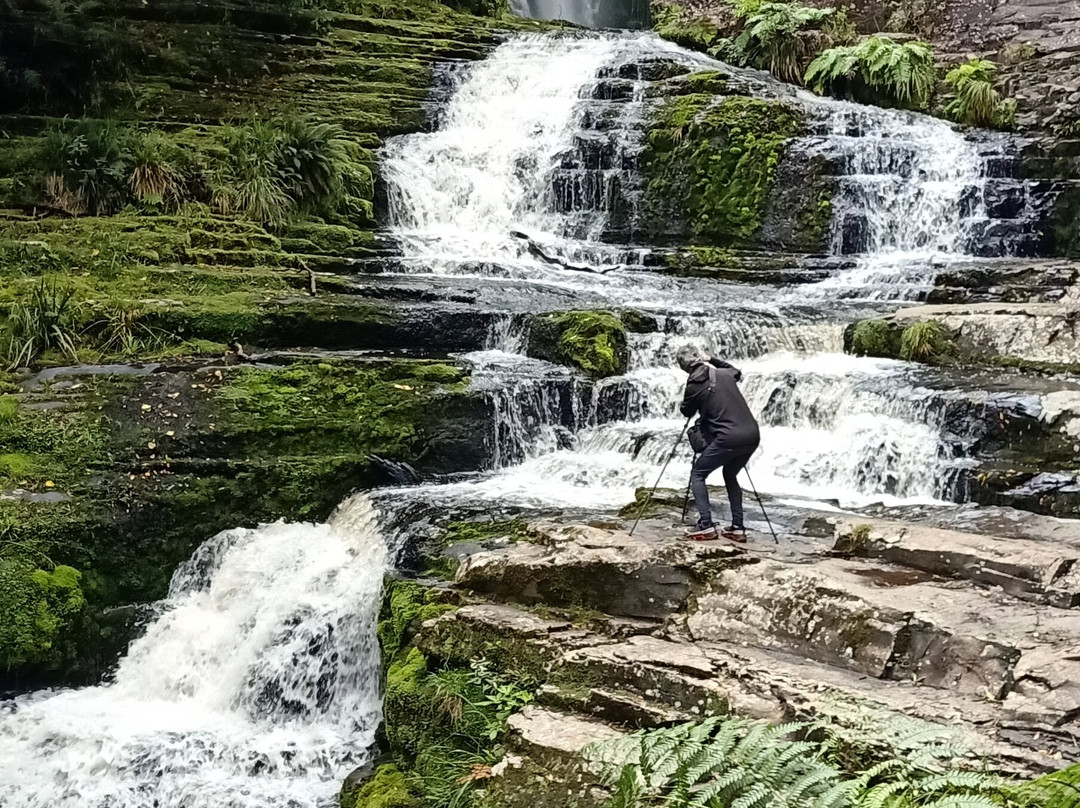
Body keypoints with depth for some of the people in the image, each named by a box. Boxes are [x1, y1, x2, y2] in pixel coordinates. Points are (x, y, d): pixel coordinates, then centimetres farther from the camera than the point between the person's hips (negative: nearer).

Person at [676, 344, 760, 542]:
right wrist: (713, 360, 34)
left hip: (729, 438, -6)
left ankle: (706, 526, 1)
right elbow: (738, 373, 37)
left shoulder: (694, 386, -3)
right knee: (730, 475, 26)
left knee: (697, 475, 11)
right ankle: (737, 528, 19)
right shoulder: (724, 374, 11)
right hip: (752, 435, 6)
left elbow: (686, 412, 16)